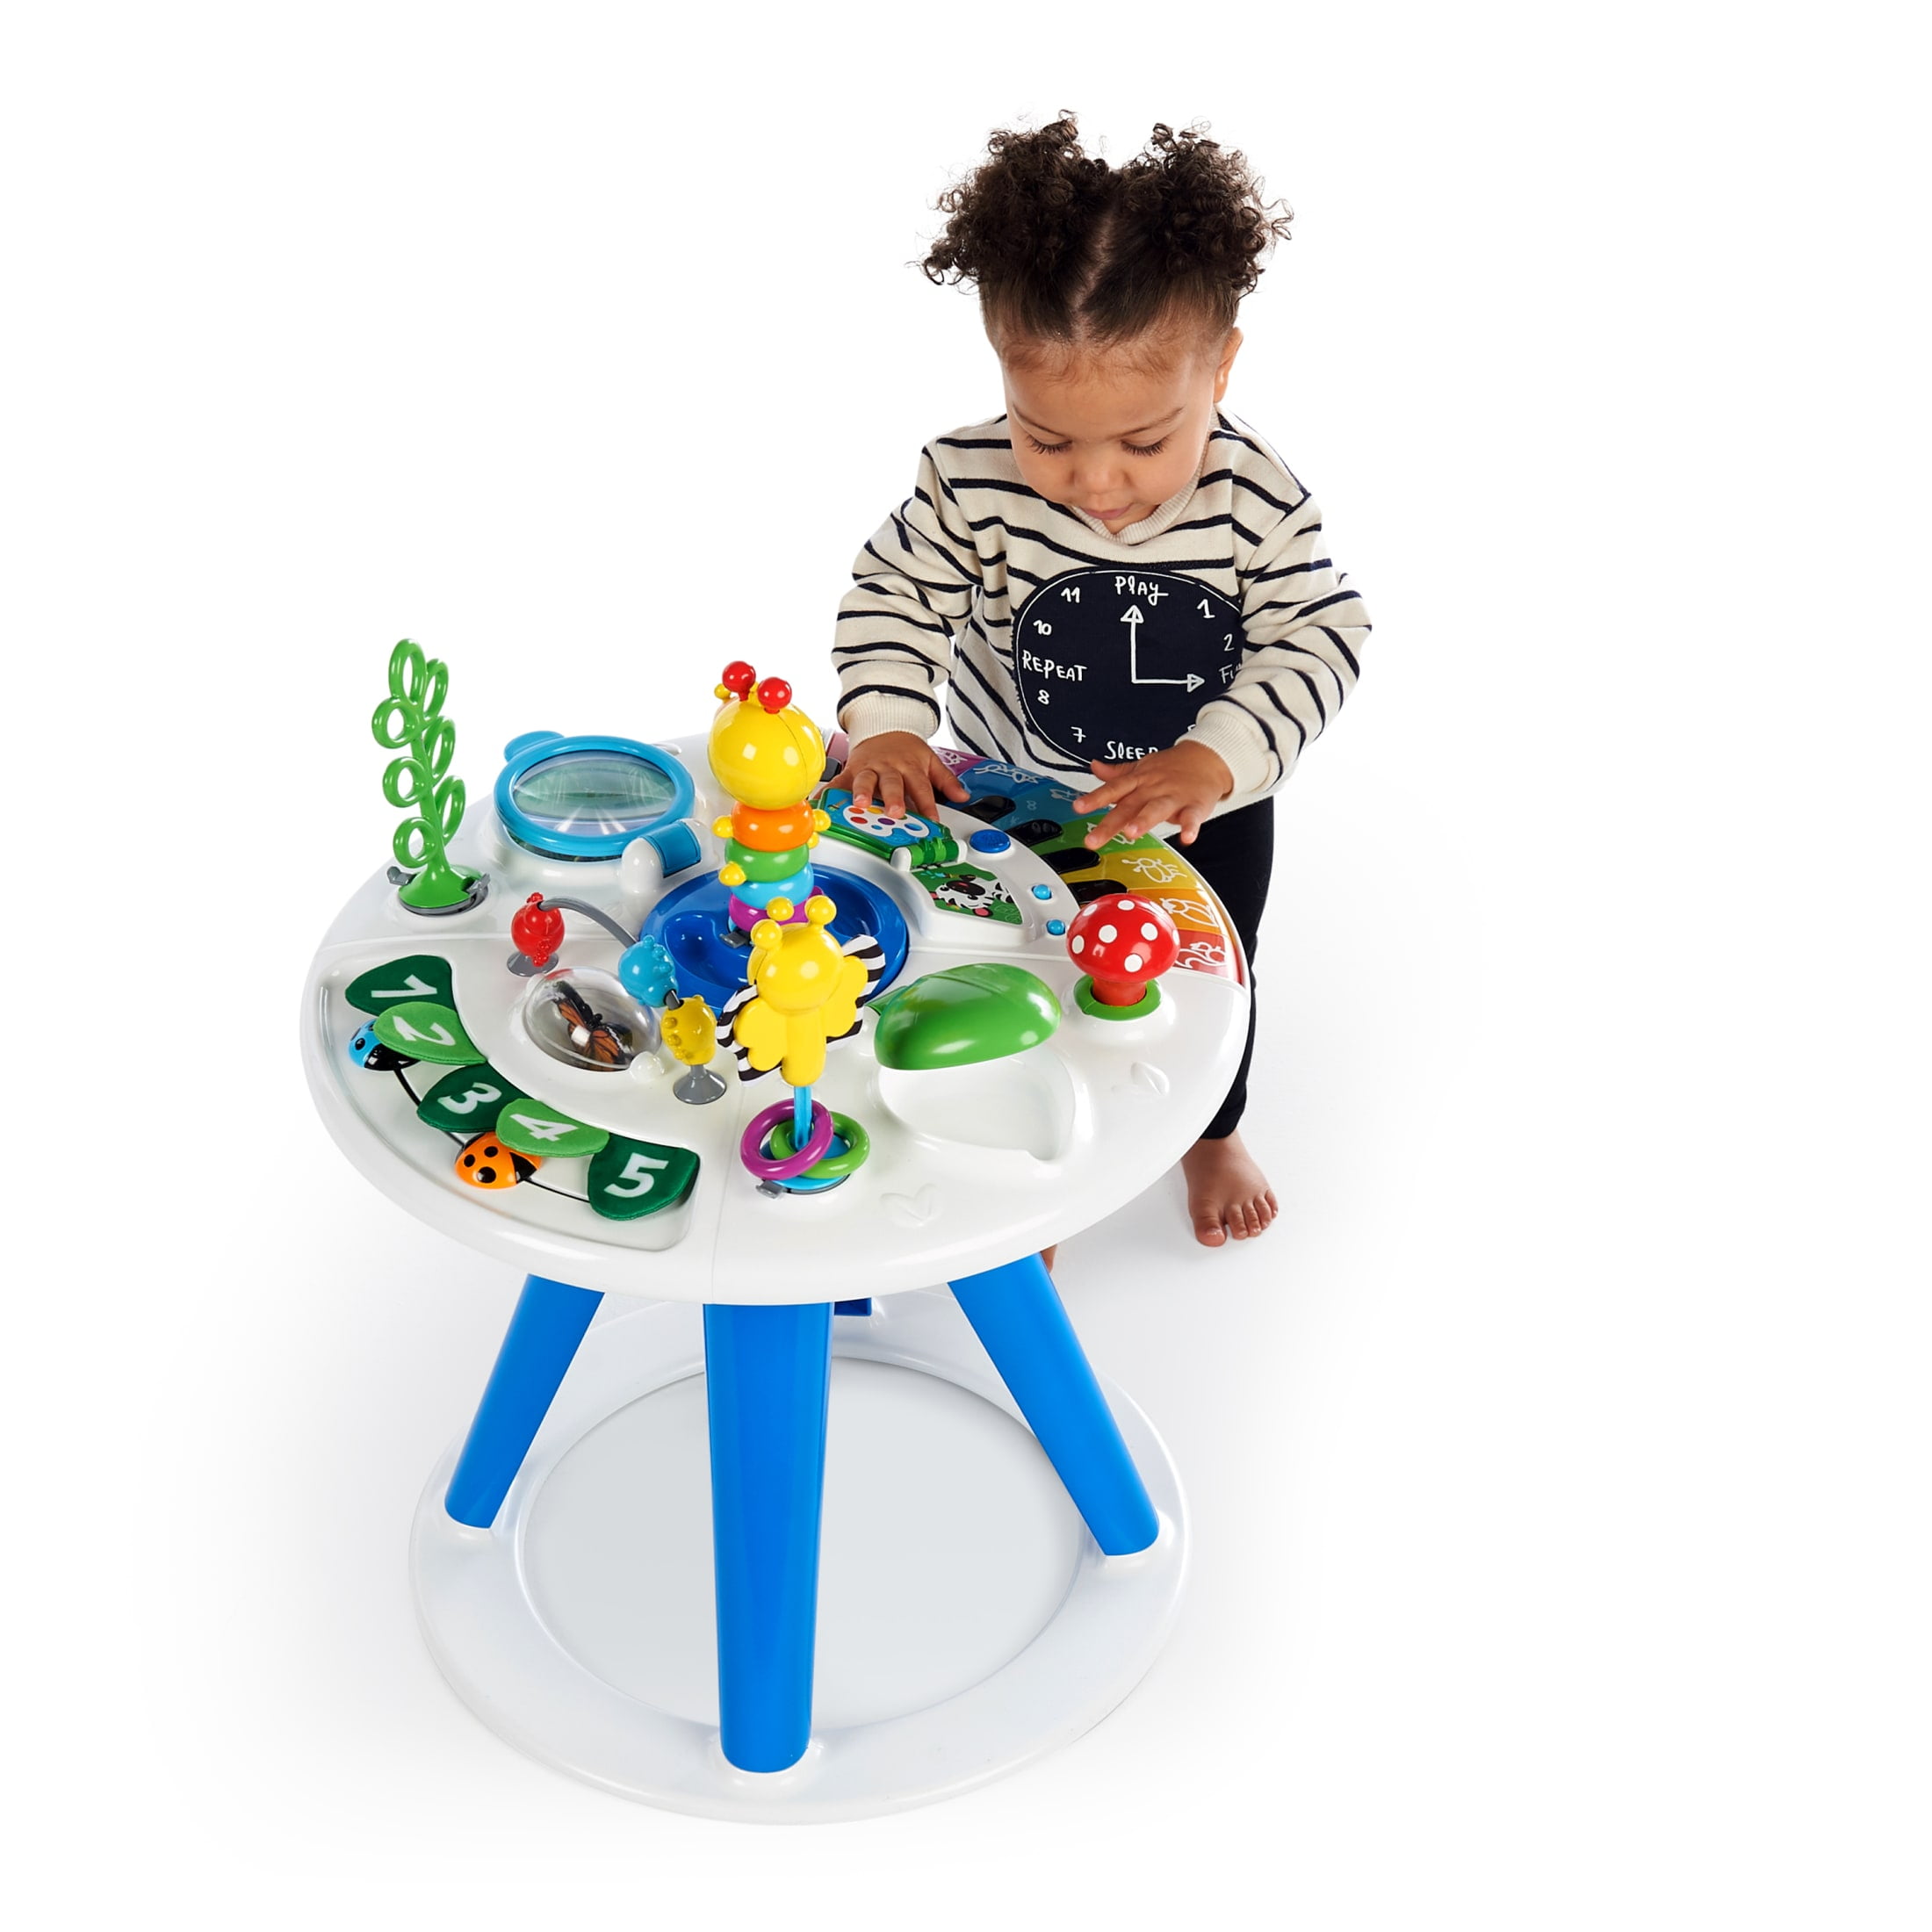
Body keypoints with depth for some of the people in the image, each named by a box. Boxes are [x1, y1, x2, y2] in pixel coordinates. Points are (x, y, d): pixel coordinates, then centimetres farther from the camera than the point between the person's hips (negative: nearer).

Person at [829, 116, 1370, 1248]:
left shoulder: (1260, 501, -28)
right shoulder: (972, 485, -27)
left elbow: (1321, 637, -22)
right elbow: (896, 597, -15)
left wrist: (1216, 758, -34)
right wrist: (884, 727, -29)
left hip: (1206, 809, 1)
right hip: (1014, 795, -1)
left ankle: (1215, 1133, 56)